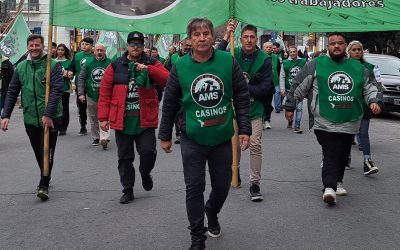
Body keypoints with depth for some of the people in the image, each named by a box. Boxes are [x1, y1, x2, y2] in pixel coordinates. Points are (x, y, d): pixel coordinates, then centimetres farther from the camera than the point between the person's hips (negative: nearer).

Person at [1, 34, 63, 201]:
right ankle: (46, 178, 32)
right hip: (30, 119, 4)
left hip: (50, 118, -4)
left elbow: (56, 91, -15)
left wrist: (48, 114, -25)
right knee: (38, 153, 14)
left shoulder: (53, 66, -5)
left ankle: (44, 185, 1)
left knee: (47, 152, -5)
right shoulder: (21, 67, 8)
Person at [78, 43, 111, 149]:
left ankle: (104, 138, -20)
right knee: (93, 118, 12)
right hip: (92, 96, 3)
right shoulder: (88, 63, 4)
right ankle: (96, 138, 24)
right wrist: (81, 93, -2)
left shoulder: (110, 63, 0)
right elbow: (81, 79, 6)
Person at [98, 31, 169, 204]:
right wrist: (103, 117, -3)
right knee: (125, 157, 8)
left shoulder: (152, 63, 4)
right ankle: (128, 190, 23)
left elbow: (167, 80, -11)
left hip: (145, 120, -1)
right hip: (121, 120, 1)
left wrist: (148, 69, -22)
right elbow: (105, 92, 2)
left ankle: (145, 173, 27)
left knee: (148, 151, -6)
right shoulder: (115, 66, 4)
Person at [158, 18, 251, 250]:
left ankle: (212, 213, 45)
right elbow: (170, 105, 3)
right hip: (192, 139, -1)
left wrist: (245, 129, -3)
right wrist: (165, 135, 7)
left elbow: (242, 98, 0)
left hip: (222, 138, 1)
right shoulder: (180, 67, -5)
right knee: (194, 189, 1)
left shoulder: (229, 61, -5)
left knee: (222, 186, 13)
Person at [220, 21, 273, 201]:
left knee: (255, 144, -9)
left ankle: (255, 183, 0)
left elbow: (265, 88, -11)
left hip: (254, 109, -2)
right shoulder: (234, 54, -1)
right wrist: (226, 36, -23)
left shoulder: (264, 60, -7)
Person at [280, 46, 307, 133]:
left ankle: (297, 126, -3)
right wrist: (282, 89, -3)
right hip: (289, 90, 1)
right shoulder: (285, 63, 1)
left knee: (299, 108, -7)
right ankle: (290, 121, 39)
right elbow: (282, 77, 3)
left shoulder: (303, 62, 2)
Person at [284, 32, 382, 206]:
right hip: (325, 122, -4)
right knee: (331, 155, -15)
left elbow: (369, 87, 22)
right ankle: (329, 188, -18)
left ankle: (337, 181, 31)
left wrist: (373, 101, 3)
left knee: (343, 155, 12)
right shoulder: (316, 65, 2)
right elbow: (298, 87, 6)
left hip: (349, 123, 4)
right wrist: (290, 107, 7)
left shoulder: (358, 68, 13)